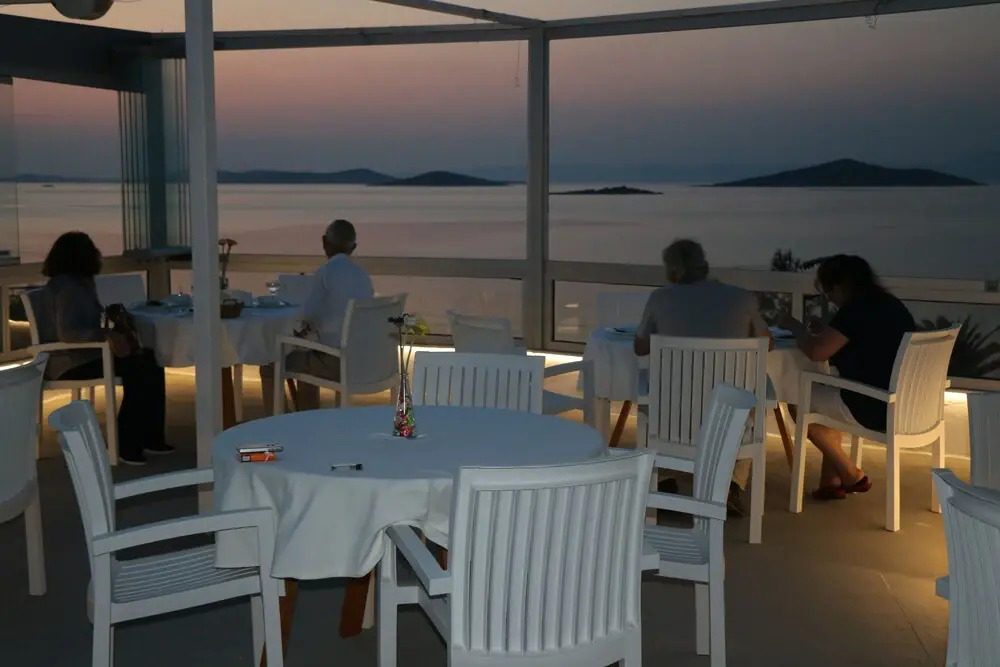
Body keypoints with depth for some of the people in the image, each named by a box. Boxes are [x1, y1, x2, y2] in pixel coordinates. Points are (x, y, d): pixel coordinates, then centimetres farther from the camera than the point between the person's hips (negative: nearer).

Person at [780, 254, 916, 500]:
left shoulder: (855, 310, -16)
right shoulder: (891, 305, 11)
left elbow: (815, 351, -16)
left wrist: (797, 327, 2)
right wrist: (826, 330, 19)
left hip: (877, 409, -9)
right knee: (826, 393, 28)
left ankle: (852, 476, 16)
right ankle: (832, 480, 23)